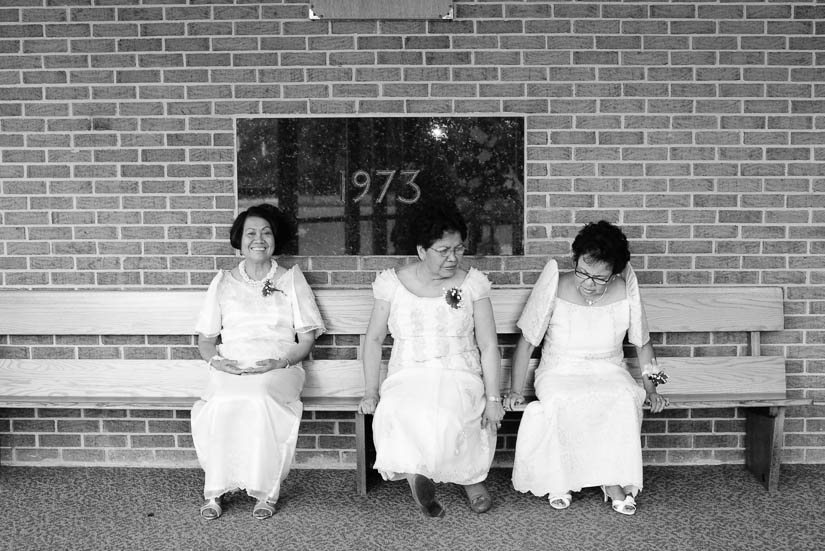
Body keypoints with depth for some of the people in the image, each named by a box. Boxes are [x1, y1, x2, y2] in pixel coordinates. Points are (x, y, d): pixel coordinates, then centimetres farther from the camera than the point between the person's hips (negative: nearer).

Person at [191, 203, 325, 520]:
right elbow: (205, 339, 16)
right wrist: (215, 360, -7)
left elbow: (306, 340, 7)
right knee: (220, 404, -32)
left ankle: (267, 491, -19)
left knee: (260, 400, -35)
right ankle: (214, 491, -16)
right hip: (230, 369, 2)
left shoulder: (291, 280, 13)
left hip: (278, 369, -1)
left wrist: (280, 362, -12)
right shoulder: (223, 282, 18)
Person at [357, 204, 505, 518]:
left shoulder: (473, 283, 3)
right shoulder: (392, 283, 4)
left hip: (459, 377, -1)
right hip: (407, 377, 1)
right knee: (394, 415, -33)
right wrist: (371, 391, 1)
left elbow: (488, 345, 2)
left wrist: (493, 398, -7)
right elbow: (374, 339, 10)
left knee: (447, 418, -35)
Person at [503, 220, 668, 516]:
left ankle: (613, 478, -13)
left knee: (625, 400, -31)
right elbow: (526, 342, -5)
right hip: (559, 373, -1)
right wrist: (516, 390, -9)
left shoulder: (625, 292, -8)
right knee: (563, 404, -33)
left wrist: (651, 388, 0)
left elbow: (642, 344, 7)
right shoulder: (555, 288, -13)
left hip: (609, 372, 1)